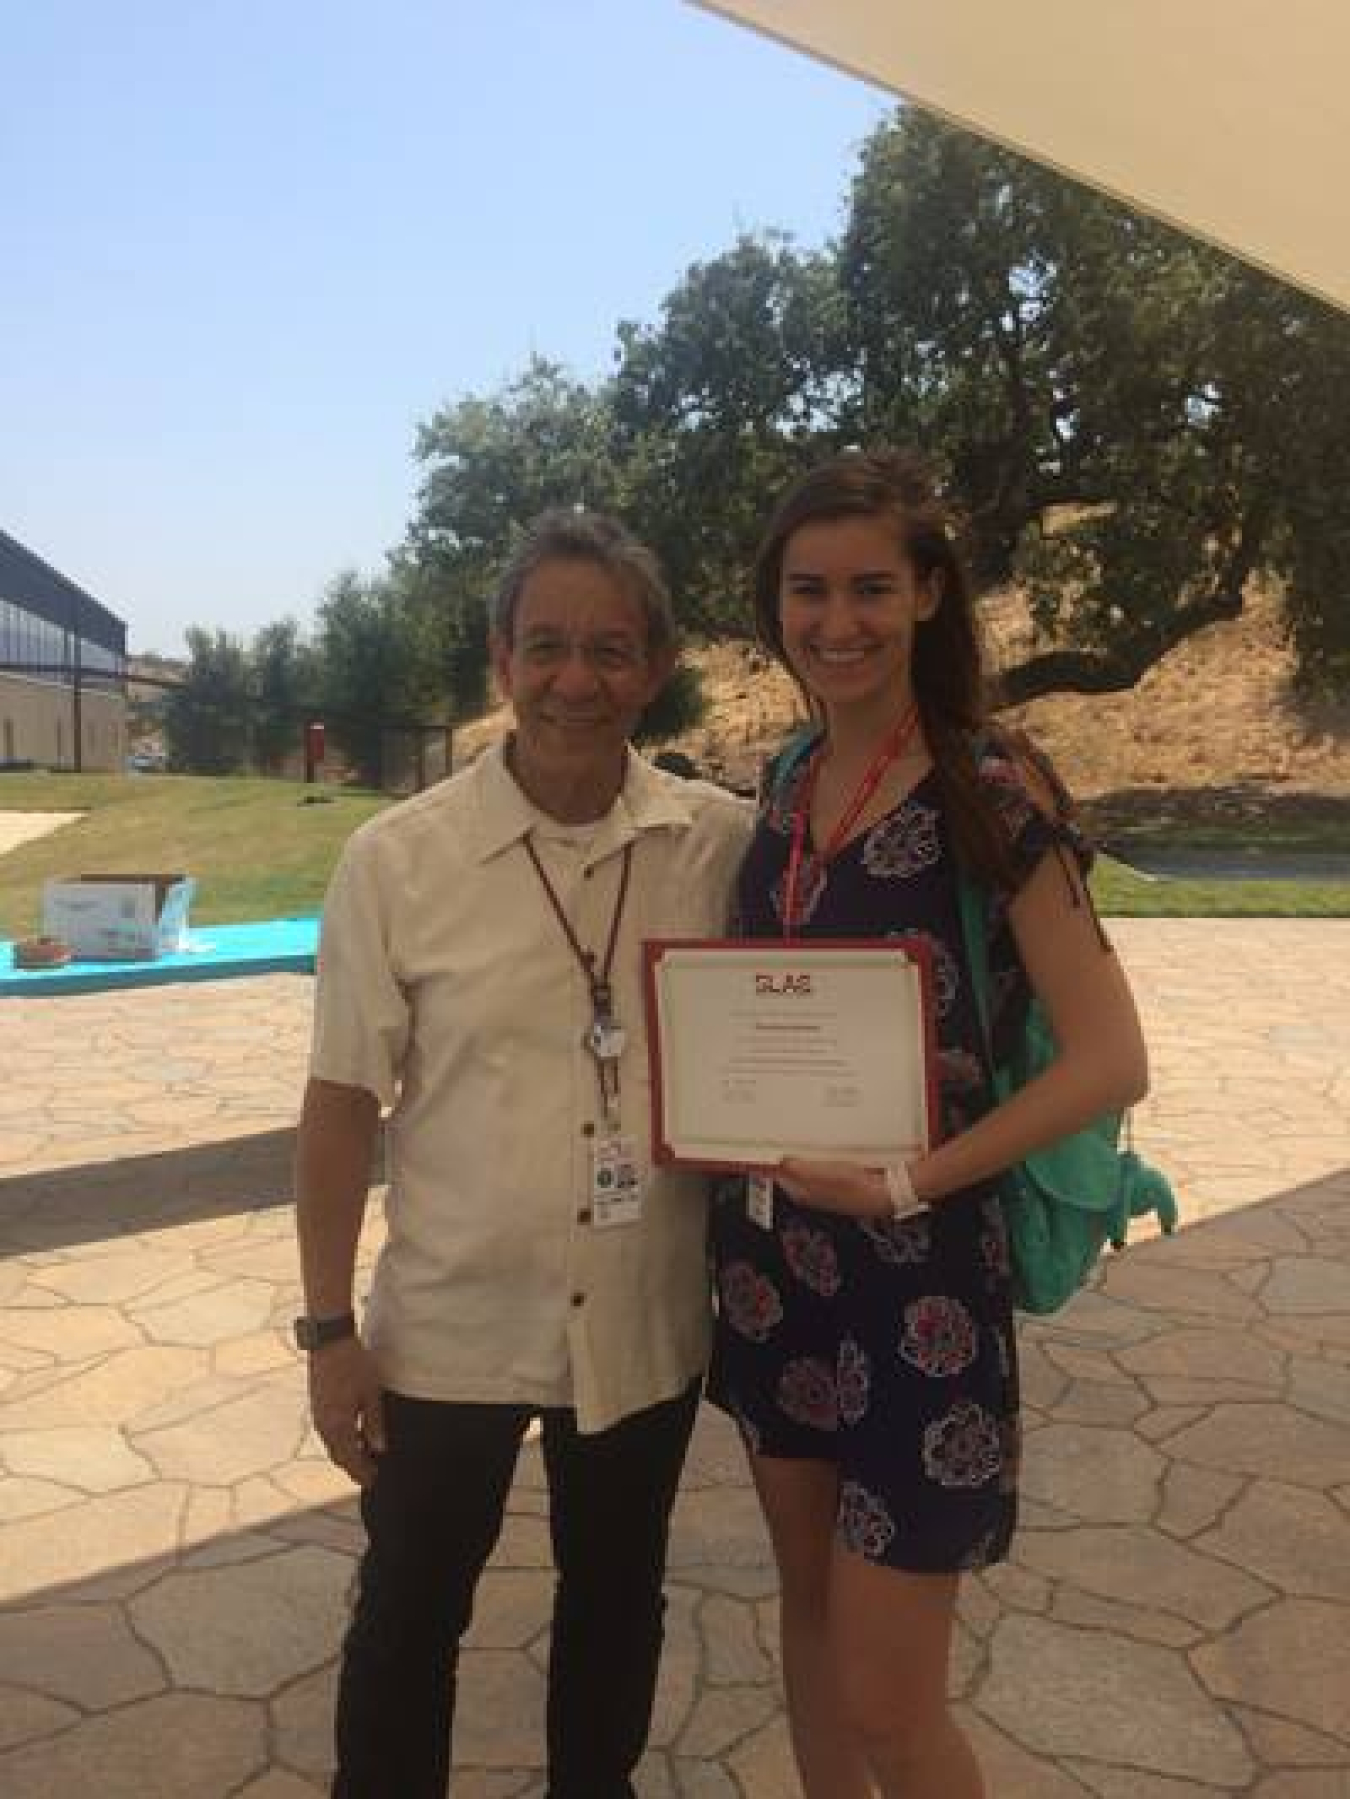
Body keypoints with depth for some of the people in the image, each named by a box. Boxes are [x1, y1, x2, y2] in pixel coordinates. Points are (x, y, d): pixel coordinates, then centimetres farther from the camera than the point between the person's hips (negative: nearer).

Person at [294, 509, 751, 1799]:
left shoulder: (725, 843, -9)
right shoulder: (396, 858, -12)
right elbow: (342, 1101, -6)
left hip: (648, 1324, 2)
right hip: (449, 1327, -1)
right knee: (408, 1614, 18)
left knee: (615, 1600, 24)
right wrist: (328, 1328, -4)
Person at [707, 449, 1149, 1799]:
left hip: (917, 1281, -6)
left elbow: (1110, 1060, -17)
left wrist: (908, 1183, -22)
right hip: (775, 1259, 6)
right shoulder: (781, 790, 4)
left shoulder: (990, 797, -14)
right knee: (808, 1596, 21)